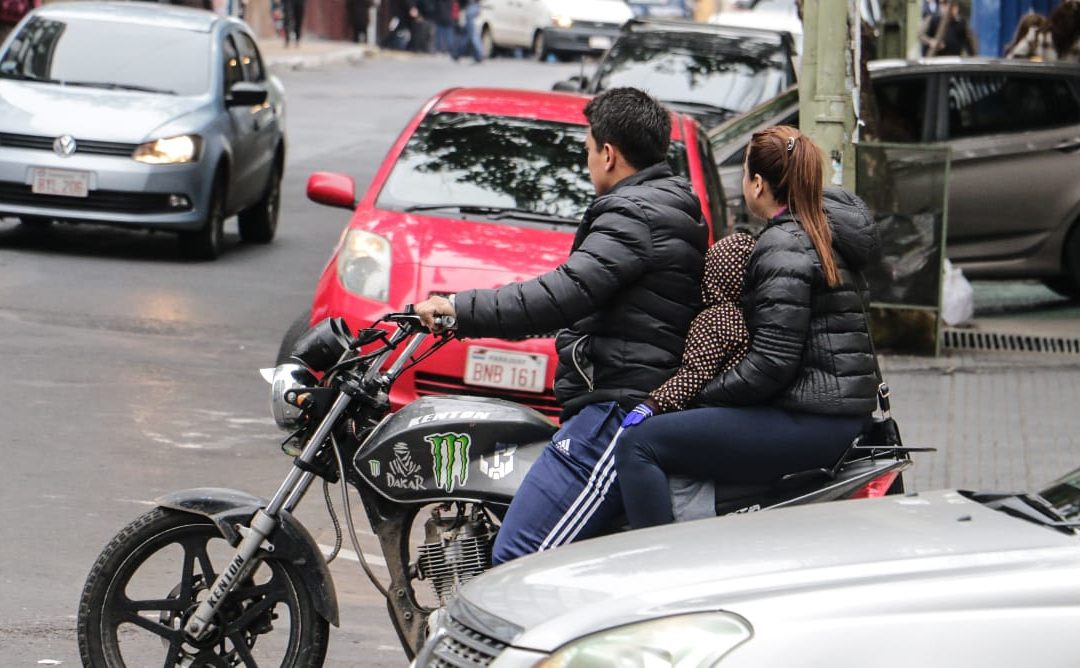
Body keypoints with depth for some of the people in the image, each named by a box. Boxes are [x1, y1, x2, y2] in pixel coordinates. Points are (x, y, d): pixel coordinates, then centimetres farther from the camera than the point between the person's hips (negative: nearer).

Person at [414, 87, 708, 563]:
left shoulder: (634, 215, -12)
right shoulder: (672, 209, 21)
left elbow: (568, 293, -25)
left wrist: (461, 310, -21)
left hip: (618, 411, -11)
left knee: (517, 562, -18)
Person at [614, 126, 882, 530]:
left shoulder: (784, 246, -14)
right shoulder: (821, 230, 16)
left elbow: (772, 362, -20)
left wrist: (704, 395, -10)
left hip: (809, 421, -11)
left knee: (638, 444, -15)